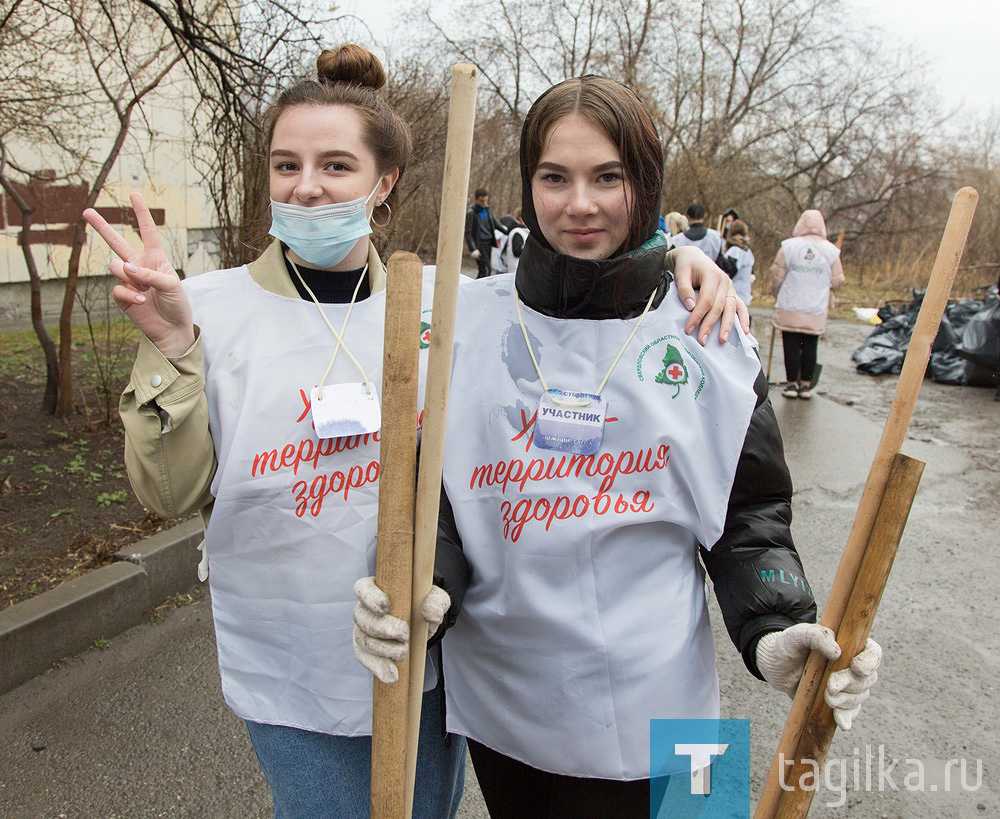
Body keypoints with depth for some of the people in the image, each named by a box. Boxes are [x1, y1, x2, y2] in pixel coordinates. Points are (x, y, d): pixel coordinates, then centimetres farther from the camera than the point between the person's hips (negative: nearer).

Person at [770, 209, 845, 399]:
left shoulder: (789, 246, -5)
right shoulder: (830, 250, 0)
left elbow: (777, 274, -1)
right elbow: (837, 280, 4)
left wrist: (776, 291, 18)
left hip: (790, 308, -1)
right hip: (816, 311, 2)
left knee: (791, 346, 5)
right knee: (810, 347, 9)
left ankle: (792, 384, 9)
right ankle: (806, 385, 14)